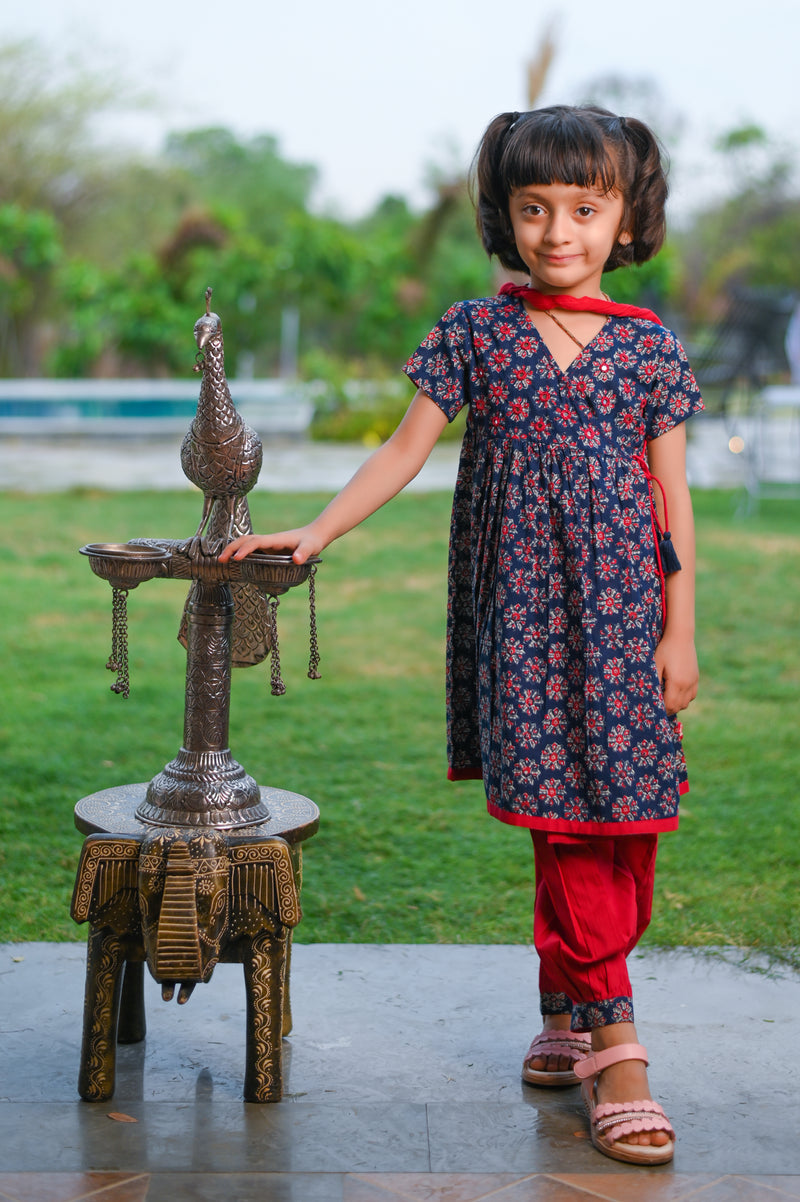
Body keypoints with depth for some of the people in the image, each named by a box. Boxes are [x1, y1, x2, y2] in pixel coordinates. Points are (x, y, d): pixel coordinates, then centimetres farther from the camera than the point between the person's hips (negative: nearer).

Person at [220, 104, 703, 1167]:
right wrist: (312, 533, -1)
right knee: (564, 815, -4)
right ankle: (610, 1043, 0)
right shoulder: (475, 332, 4)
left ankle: (567, 1013, 22)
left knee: (621, 818, 3)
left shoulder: (650, 348, 5)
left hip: (619, 609, 1)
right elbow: (404, 451, 6)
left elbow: (672, 497, 6)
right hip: (520, 609, -1)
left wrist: (680, 630, 3)